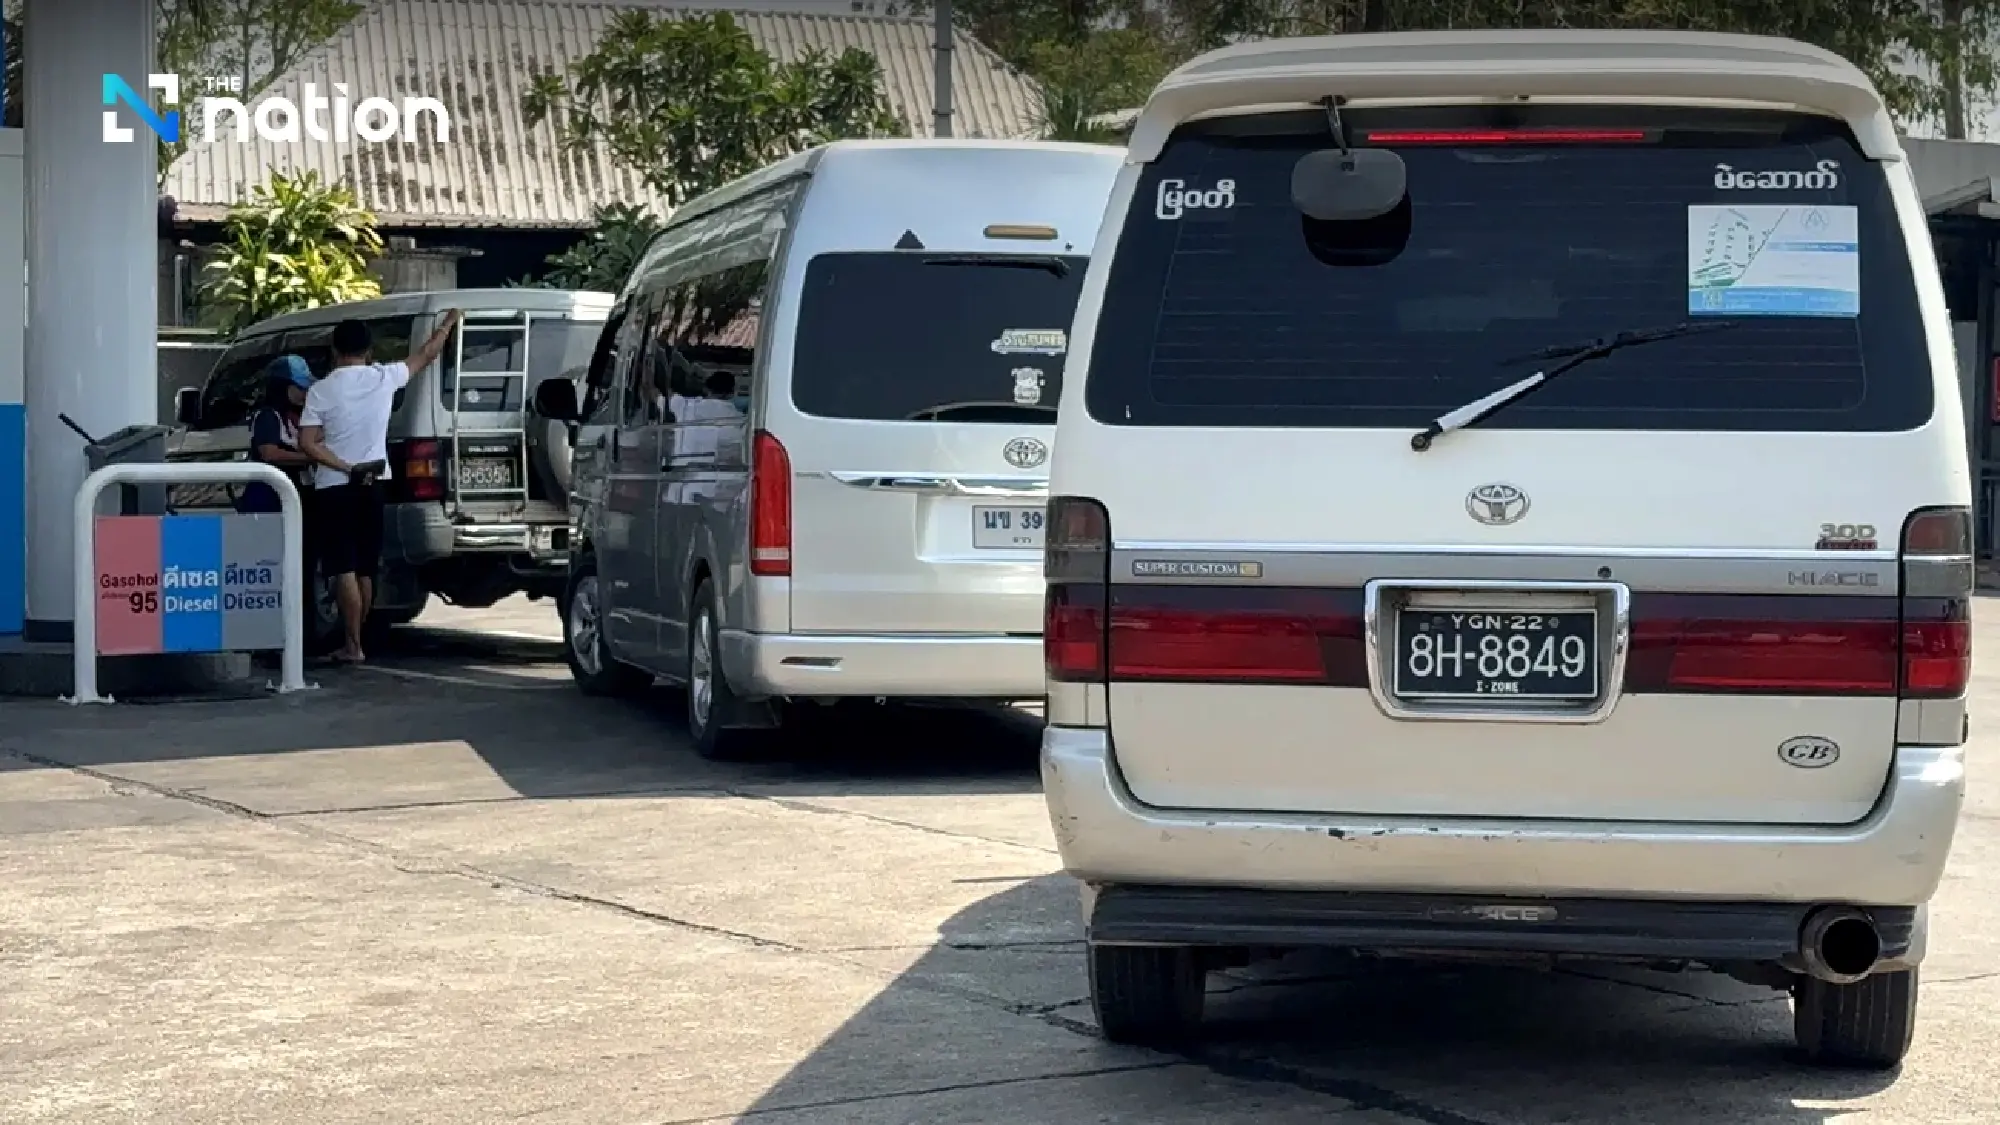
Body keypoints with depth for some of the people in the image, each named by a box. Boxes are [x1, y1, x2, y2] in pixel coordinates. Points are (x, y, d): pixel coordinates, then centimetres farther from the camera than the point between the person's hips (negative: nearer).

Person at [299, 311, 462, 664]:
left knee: (344, 569, -5)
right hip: (372, 486, 3)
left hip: (333, 489, -3)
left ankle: (352, 645, -10)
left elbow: (308, 443, -16)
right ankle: (355, 641, 20)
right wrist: (448, 323, 27)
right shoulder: (384, 378, -2)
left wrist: (346, 468, -15)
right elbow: (426, 355, 14)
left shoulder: (320, 391, -8)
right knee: (365, 569, 13)